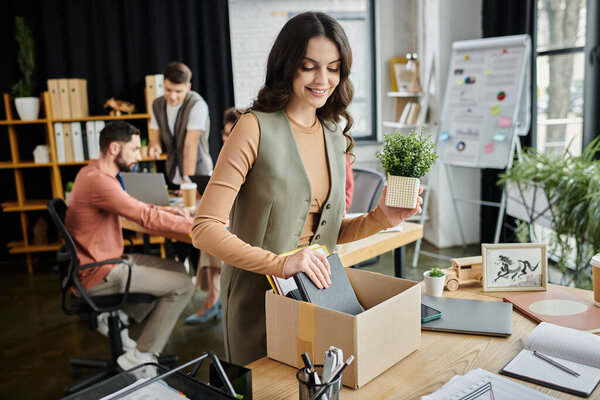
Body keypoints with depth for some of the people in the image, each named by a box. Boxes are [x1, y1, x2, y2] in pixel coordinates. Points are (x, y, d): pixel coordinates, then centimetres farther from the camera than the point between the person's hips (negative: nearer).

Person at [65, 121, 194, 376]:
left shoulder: (93, 172, 8)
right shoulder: (99, 182, -25)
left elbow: (134, 208, 17)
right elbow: (147, 218, -28)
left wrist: (167, 212, 2)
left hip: (106, 260, 10)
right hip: (99, 274, -10)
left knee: (177, 269, 12)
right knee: (182, 285, -11)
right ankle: (139, 359, -2)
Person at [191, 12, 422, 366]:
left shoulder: (335, 135, 5)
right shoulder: (256, 128, -15)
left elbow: (329, 232, 11)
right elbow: (205, 229, -20)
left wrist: (380, 218, -5)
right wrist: (279, 263, -30)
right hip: (259, 298, -6)